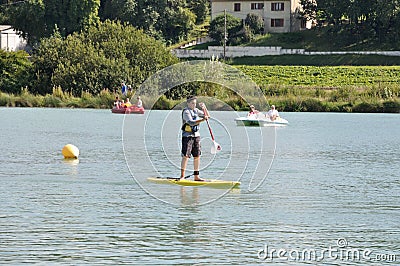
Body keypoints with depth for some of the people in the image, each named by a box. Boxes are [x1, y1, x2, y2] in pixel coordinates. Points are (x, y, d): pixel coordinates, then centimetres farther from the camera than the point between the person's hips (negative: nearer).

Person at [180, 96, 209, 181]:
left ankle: (196, 176, 12)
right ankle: (182, 176, -9)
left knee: (197, 156, 7)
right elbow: (191, 122, -25)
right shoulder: (186, 112, -11)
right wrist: (202, 120, -33)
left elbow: (206, 116, 17)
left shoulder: (195, 110, 13)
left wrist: (204, 108, 1)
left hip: (196, 135, 8)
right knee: (186, 156, -10)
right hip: (187, 135, -8)